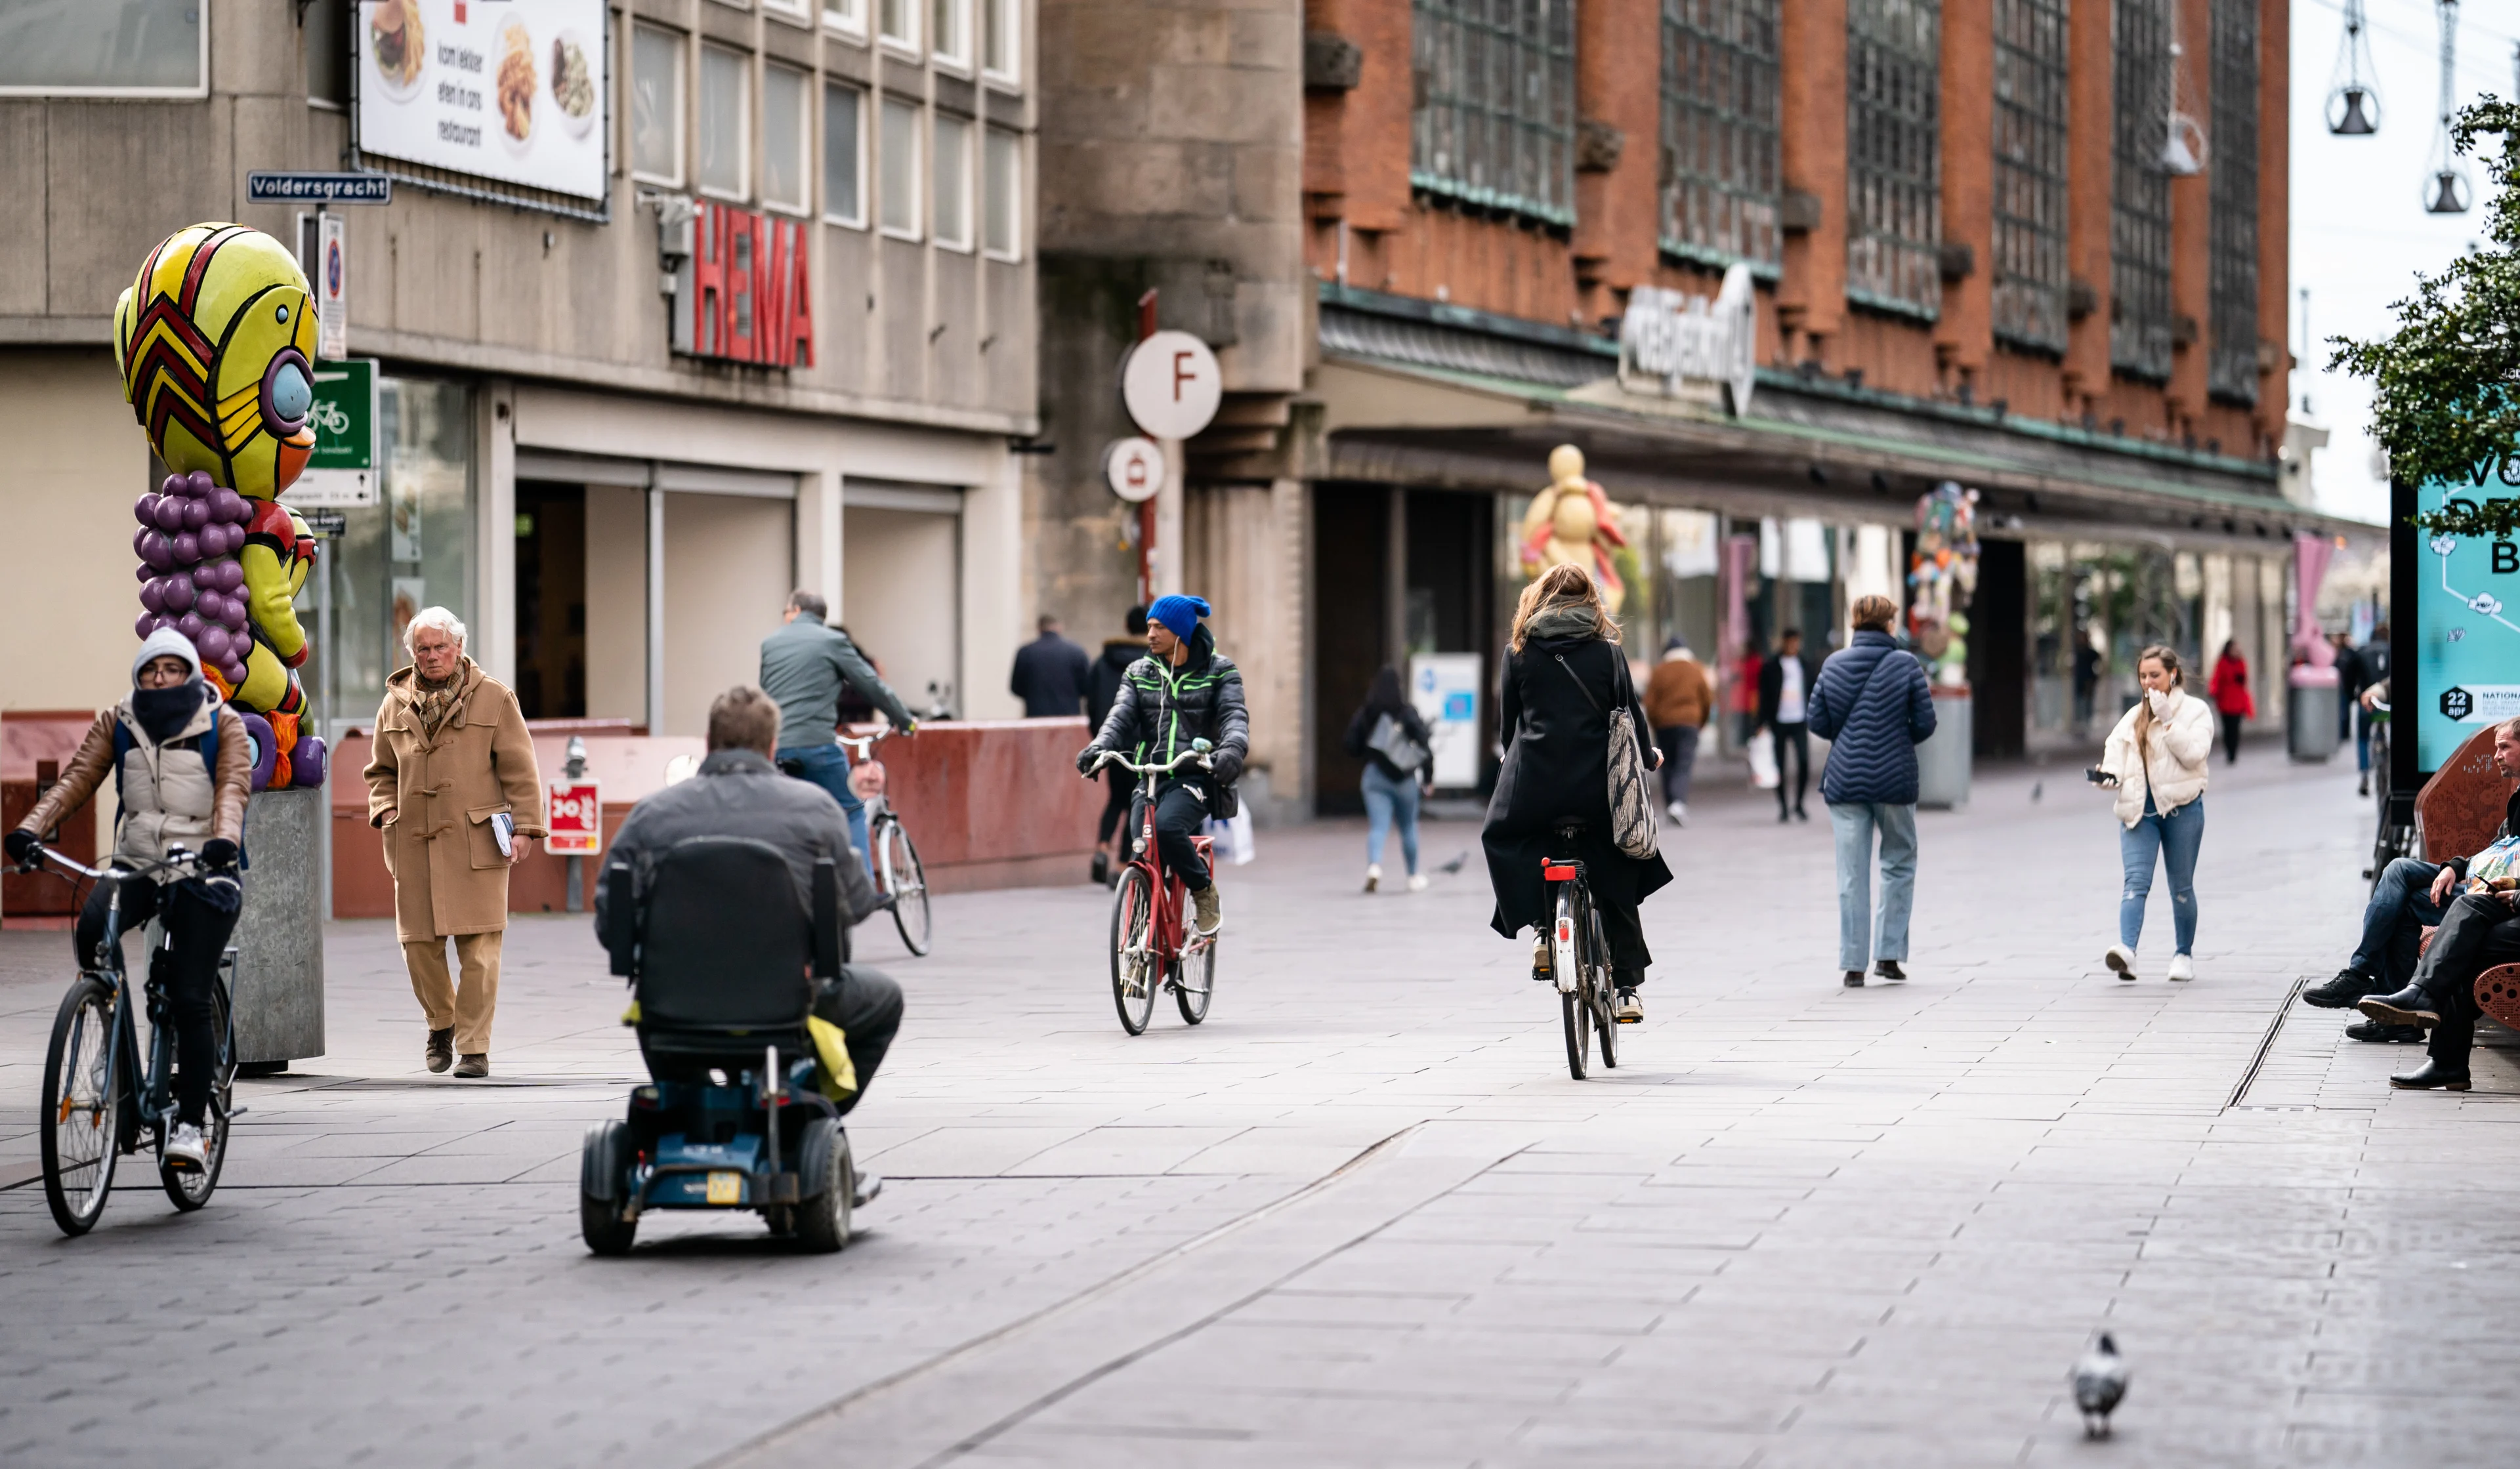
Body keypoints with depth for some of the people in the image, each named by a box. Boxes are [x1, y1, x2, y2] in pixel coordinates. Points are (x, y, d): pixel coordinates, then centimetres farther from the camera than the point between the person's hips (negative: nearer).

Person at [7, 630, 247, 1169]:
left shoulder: (224, 725, -1)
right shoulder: (117, 723, 7)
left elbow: (233, 787, -14)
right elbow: (77, 779, -3)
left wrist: (224, 840, -36)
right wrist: (31, 829, -20)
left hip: (201, 873, -2)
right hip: (136, 864, 3)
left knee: (190, 1001, -8)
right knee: (92, 930, -31)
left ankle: (190, 1126, 0)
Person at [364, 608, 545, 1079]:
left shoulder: (493, 698, 4)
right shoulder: (396, 704, 13)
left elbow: (519, 769, 3)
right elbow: (380, 771, 24)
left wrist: (524, 826, -4)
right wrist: (385, 809, 6)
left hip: (477, 841, -3)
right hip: (413, 843, 3)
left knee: (478, 947, -7)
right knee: (418, 943, 4)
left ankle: (474, 1046, -1)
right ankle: (441, 1025, 29)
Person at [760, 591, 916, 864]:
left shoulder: (770, 644, 16)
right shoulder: (833, 641, 4)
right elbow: (872, 685, 6)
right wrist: (905, 720, 19)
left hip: (776, 746, 4)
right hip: (817, 744, -4)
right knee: (852, 812, 10)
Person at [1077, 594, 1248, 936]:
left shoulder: (1219, 671, 4)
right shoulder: (1139, 673, 13)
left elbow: (1234, 715, -10)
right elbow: (1121, 715, -1)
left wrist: (1232, 749, -33)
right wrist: (1099, 747, -23)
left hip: (1196, 778, -4)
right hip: (1150, 778, 4)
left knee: (1167, 826, -32)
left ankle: (1204, 891, -8)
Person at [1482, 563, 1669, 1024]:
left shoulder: (1519, 650, 4)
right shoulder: (1607, 650, 2)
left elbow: (1507, 720, 9)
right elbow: (1629, 711, 6)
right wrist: (1647, 757, 25)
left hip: (1534, 780, -1)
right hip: (1597, 784, 1)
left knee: (1502, 839, 27)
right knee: (1617, 882, 14)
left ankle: (1543, 927, 6)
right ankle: (1626, 986, 9)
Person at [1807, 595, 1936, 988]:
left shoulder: (1833, 665, 2)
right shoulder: (1906, 664, -6)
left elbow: (1818, 723, 4)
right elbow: (1925, 723, -6)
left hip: (1845, 779, 2)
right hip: (1895, 779, -2)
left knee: (1852, 874, 4)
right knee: (1899, 864, 14)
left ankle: (1853, 964, 3)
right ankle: (1889, 954, 7)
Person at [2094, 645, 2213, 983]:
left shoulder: (2195, 712, 1)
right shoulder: (2134, 716, 15)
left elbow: (2194, 754, -13)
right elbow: (2116, 747, 7)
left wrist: (2168, 720, -17)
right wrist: (2110, 774, -14)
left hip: (2181, 807, -3)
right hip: (2140, 809, 3)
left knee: (2181, 886, 8)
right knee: (2136, 881, -14)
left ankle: (2184, 954, 23)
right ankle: (2126, 950, -31)